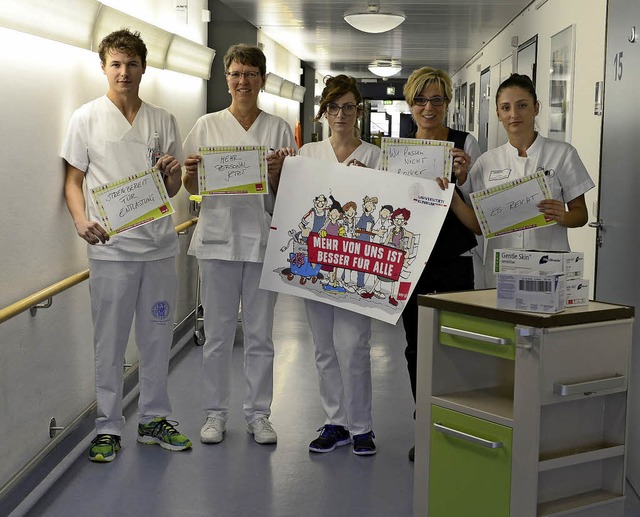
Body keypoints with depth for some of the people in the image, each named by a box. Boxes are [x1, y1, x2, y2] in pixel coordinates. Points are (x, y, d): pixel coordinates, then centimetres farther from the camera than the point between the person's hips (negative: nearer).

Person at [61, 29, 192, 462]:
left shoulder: (163, 121, 11)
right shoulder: (87, 118, 3)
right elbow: (74, 179, 3)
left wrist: (173, 173, -9)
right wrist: (81, 219, -16)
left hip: (159, 244, 3)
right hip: (110, 245, -3)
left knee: (158, 336, 10)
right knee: (110, 341, 2)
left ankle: (154, 418, 25)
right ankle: (109, 426, 15)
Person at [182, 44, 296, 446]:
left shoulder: (279, 129, 5)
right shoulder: (207, 126, 6)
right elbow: (193, 189, 9)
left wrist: (276, 171, -16)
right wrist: (190, 172, -13)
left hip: (263, 238, 0)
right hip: (218, 237, 0)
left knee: (260, 333, 7)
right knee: (217, 332, 6)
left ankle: (259, 414, 19)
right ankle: (216, 413, 19)